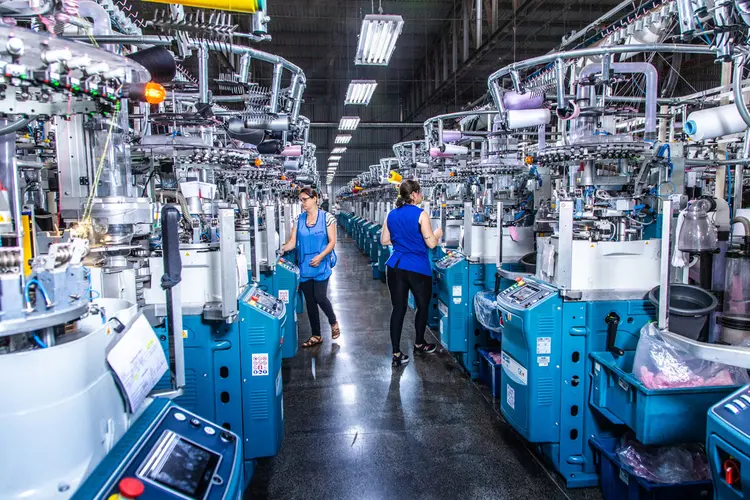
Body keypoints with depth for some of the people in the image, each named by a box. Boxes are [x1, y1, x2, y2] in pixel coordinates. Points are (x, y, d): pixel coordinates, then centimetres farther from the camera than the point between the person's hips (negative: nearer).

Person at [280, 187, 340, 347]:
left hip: (321, 266, -4)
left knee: (319, 297, -8)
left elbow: (332, 241, -6)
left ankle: (334, 322, 23)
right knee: (309, 300, 8)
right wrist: (282, 249, -16)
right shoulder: (299, 219, 6)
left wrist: (320, 256, -19)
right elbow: (293, 242, 2)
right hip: (304, 266, 4)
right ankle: (316, 336, 22)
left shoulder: (327, 217, -5)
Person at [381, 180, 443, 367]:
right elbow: (431, 243, -13)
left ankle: (396, 354, 7)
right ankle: (419, 343, 34)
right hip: (418, 269, -5)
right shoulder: (420, 214, -11)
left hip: (395, 267, 5)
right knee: (423, 306, 18)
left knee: (398, 309, 7)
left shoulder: (391, 215, 6)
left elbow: (384, 241, 11)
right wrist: (437, 234, 8)